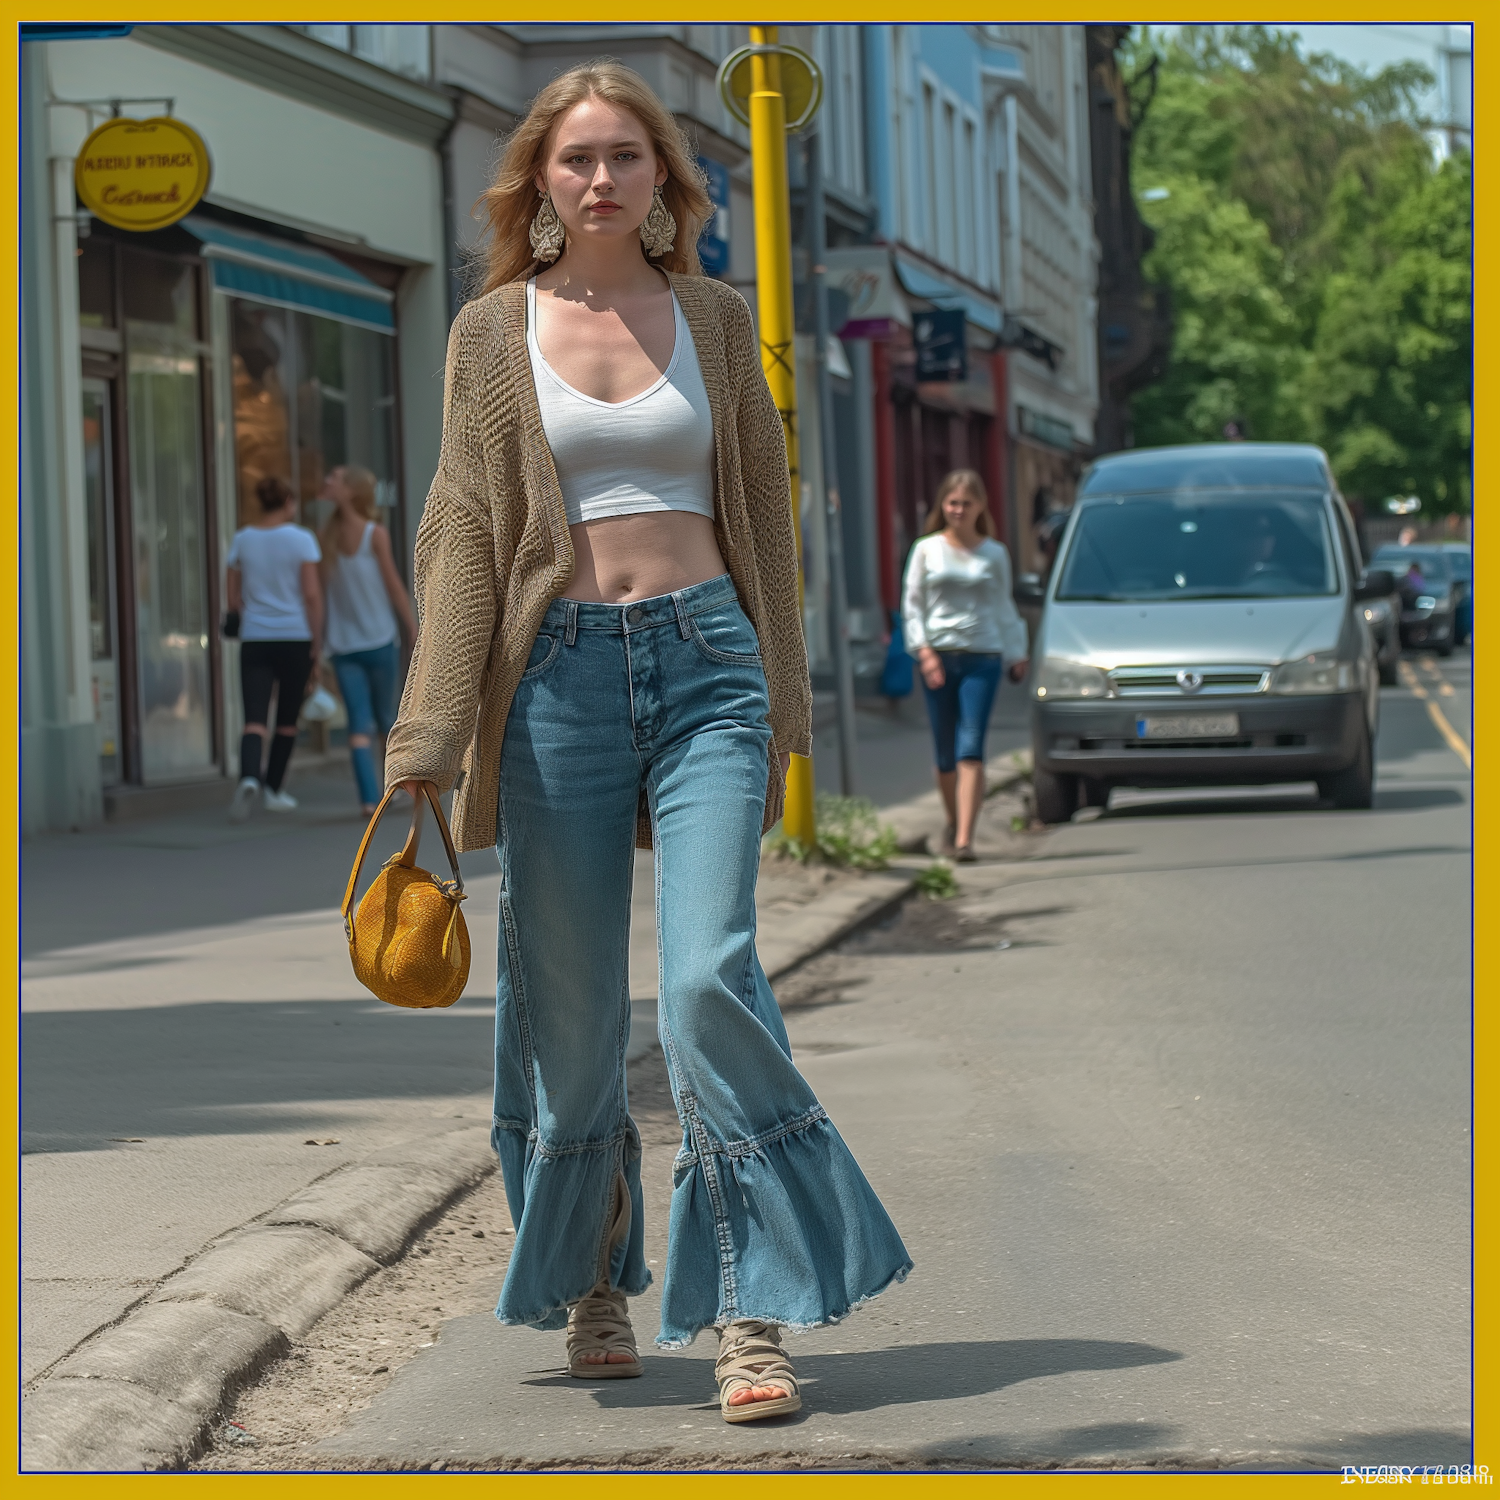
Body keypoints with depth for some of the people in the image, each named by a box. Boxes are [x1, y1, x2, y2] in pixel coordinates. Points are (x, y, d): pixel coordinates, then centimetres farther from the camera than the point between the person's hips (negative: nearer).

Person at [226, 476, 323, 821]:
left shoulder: (242, 540, 5)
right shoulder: (301, 539, -4)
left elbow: (233, 598, 8)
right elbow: (312, 594, -9)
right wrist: (316, 640, -1)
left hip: (254, 640, 2)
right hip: (295, 637, -2)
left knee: (255, 720, -7)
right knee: (288, 720, 14)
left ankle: (249, 778, -32)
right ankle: (274, 789, 21)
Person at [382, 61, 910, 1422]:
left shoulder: (715, 318, 10)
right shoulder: (493, 330, 7)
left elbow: (764, 514, 14)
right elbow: (462, 533, 3)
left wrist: (783, 711, 11)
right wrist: (432, 742, -5)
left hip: (703, 658, 0)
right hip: (559, 671, 0)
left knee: (712, 978, -14)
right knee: (570, 1006, 4)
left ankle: (751, 1318, -10)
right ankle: (590, 1282, 25)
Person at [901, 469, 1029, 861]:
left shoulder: (994, 554, 9)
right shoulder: (927, 550, 6)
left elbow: (1004, 608, 17)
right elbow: (911, 604, 5)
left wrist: (1017, 653, 15)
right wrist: (923, 649, -7)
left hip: (982, 656, -1)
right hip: (938, 656, 1)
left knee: (971, 750, -13)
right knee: (945, 753, 6)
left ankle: (965, 838, -19)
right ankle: (954, 823, 28)